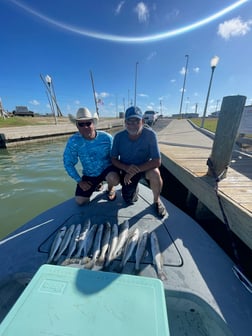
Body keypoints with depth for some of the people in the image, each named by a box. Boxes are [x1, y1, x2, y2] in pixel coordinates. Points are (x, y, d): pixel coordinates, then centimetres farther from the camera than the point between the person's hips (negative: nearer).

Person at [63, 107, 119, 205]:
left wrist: (117, 172, -15)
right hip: (89, 175, 2)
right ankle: (97, 184, 29)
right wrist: (79, 181, -8)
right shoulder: (73, 141, -18)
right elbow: (68, 163, -8)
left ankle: (110, 189, 6)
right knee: (80, 201, -1)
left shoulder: (106, 138, -20)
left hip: (107, 169, -1)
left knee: (114, 179, -35)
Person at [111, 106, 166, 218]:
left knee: (155, 173, -35)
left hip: (145, 167, -1)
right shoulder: (118, 136, -17)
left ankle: (157, 200, -4)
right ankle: (135, 186, 33)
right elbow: (114, 159, -9)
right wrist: (126, 168, -30)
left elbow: (157, 161, -26)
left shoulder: (150, 134, -23)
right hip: (127, 169, 2)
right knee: (128, 200, -2)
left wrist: (135, 171, -32)